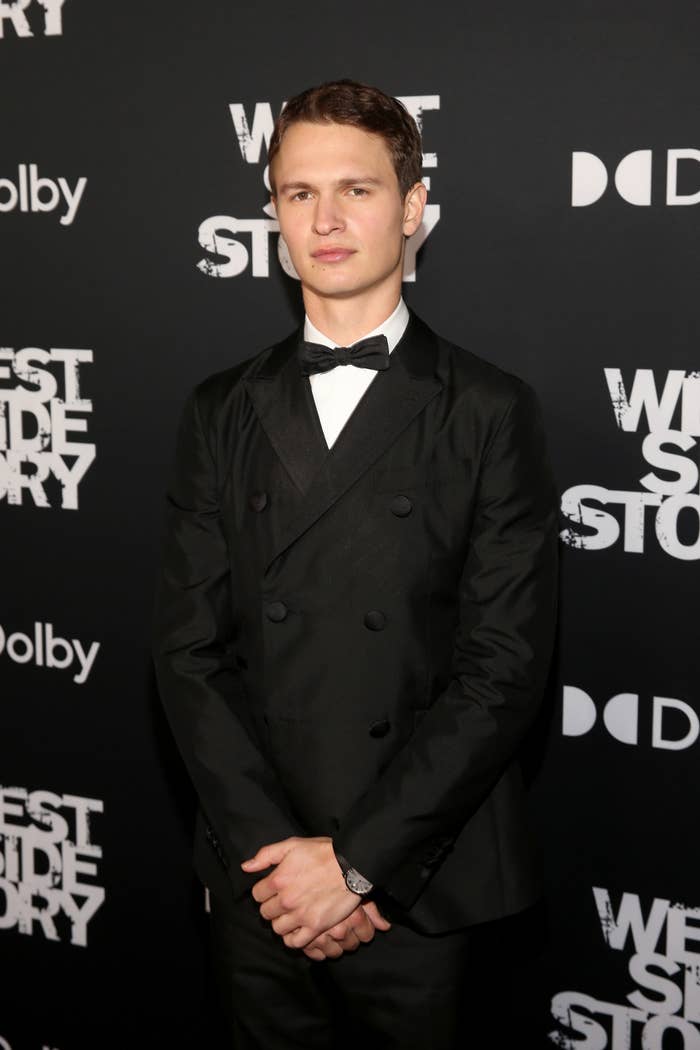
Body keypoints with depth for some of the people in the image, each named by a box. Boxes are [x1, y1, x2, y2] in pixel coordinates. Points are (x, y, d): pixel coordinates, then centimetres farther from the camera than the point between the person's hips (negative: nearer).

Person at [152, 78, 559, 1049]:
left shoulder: (489, 413, -3)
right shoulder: (223, 413, 6)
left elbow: (506, 666, -10)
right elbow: (189, 649, 1)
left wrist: (357, 856, -13)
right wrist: (272, 848, -10)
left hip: (420, 885, -2)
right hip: (259, 886, 3)